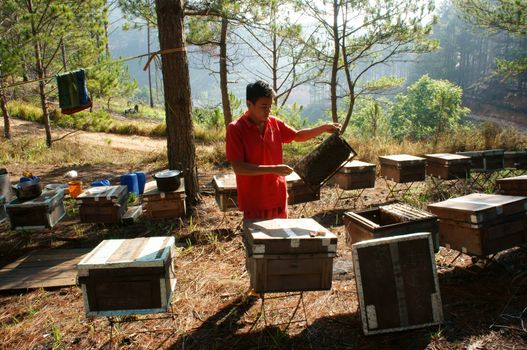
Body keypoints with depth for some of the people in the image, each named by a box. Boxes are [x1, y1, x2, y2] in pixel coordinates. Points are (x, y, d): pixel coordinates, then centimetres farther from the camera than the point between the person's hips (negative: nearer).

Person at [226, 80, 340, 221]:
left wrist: (324, 128, 7)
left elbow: (297, 136, 20)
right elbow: (238, 167, -19)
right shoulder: (235, 129, -13)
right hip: (254, 203, -5)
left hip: (278, 198, 5)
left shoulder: (275, 123, 3)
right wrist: (273, 169, -25)